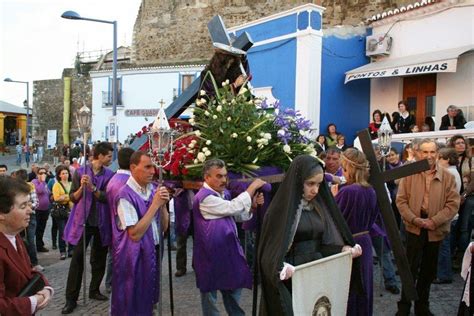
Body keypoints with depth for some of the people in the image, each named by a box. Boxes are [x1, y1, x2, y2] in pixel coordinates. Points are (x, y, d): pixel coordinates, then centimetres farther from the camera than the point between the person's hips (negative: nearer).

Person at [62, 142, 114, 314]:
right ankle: (71, 299, 3)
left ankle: (94, 290, 28)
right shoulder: (80, 172, -3)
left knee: (99, 258, 11)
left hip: (102, 223, 3)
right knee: (77, 258, -4)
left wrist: (92, 187, -22)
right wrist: (82, 187, -21)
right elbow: (72, 197, -2)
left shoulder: (110, 174, 1)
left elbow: (108, 198, -9)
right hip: (83, 221, -2)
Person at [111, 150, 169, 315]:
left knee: (147, 300, 22)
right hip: (134, 257, -7)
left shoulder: (153, 189, 2)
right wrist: (155, 204, -22)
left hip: (153, 253, 7)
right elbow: (135, 234, -24)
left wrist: (163, 204, -11)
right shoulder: (126, 195, -19)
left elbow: (164, 226, 7)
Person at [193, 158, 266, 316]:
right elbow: (234, 207, -26)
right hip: (210, 253, -8)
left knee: (234, 286, 19)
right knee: (210, 292, 10)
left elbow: (241, 214, 12)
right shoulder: (204, 197, -22)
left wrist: (253, 205, -8)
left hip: (228, 249, 8)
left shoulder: (224, 193, 6)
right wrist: (253, 186, -17)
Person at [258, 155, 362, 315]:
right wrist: (281, 267, -33)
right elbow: (271, 248, -16)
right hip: (292, 277, -6)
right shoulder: (281, 208, -14)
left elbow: (327, 239, 10)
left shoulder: (319, 205, 6)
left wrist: (345, 248, -7)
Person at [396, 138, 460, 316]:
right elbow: (401, 200, -2)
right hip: (415, 228, -1)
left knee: (429, 271, 13)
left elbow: (453, 203, -5)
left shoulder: (447, 177, 0)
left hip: (436, 230, 2)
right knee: (411, 268, 1)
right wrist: (414, 219, -15)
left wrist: (434, 221, -15)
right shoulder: (409, 174, 0)